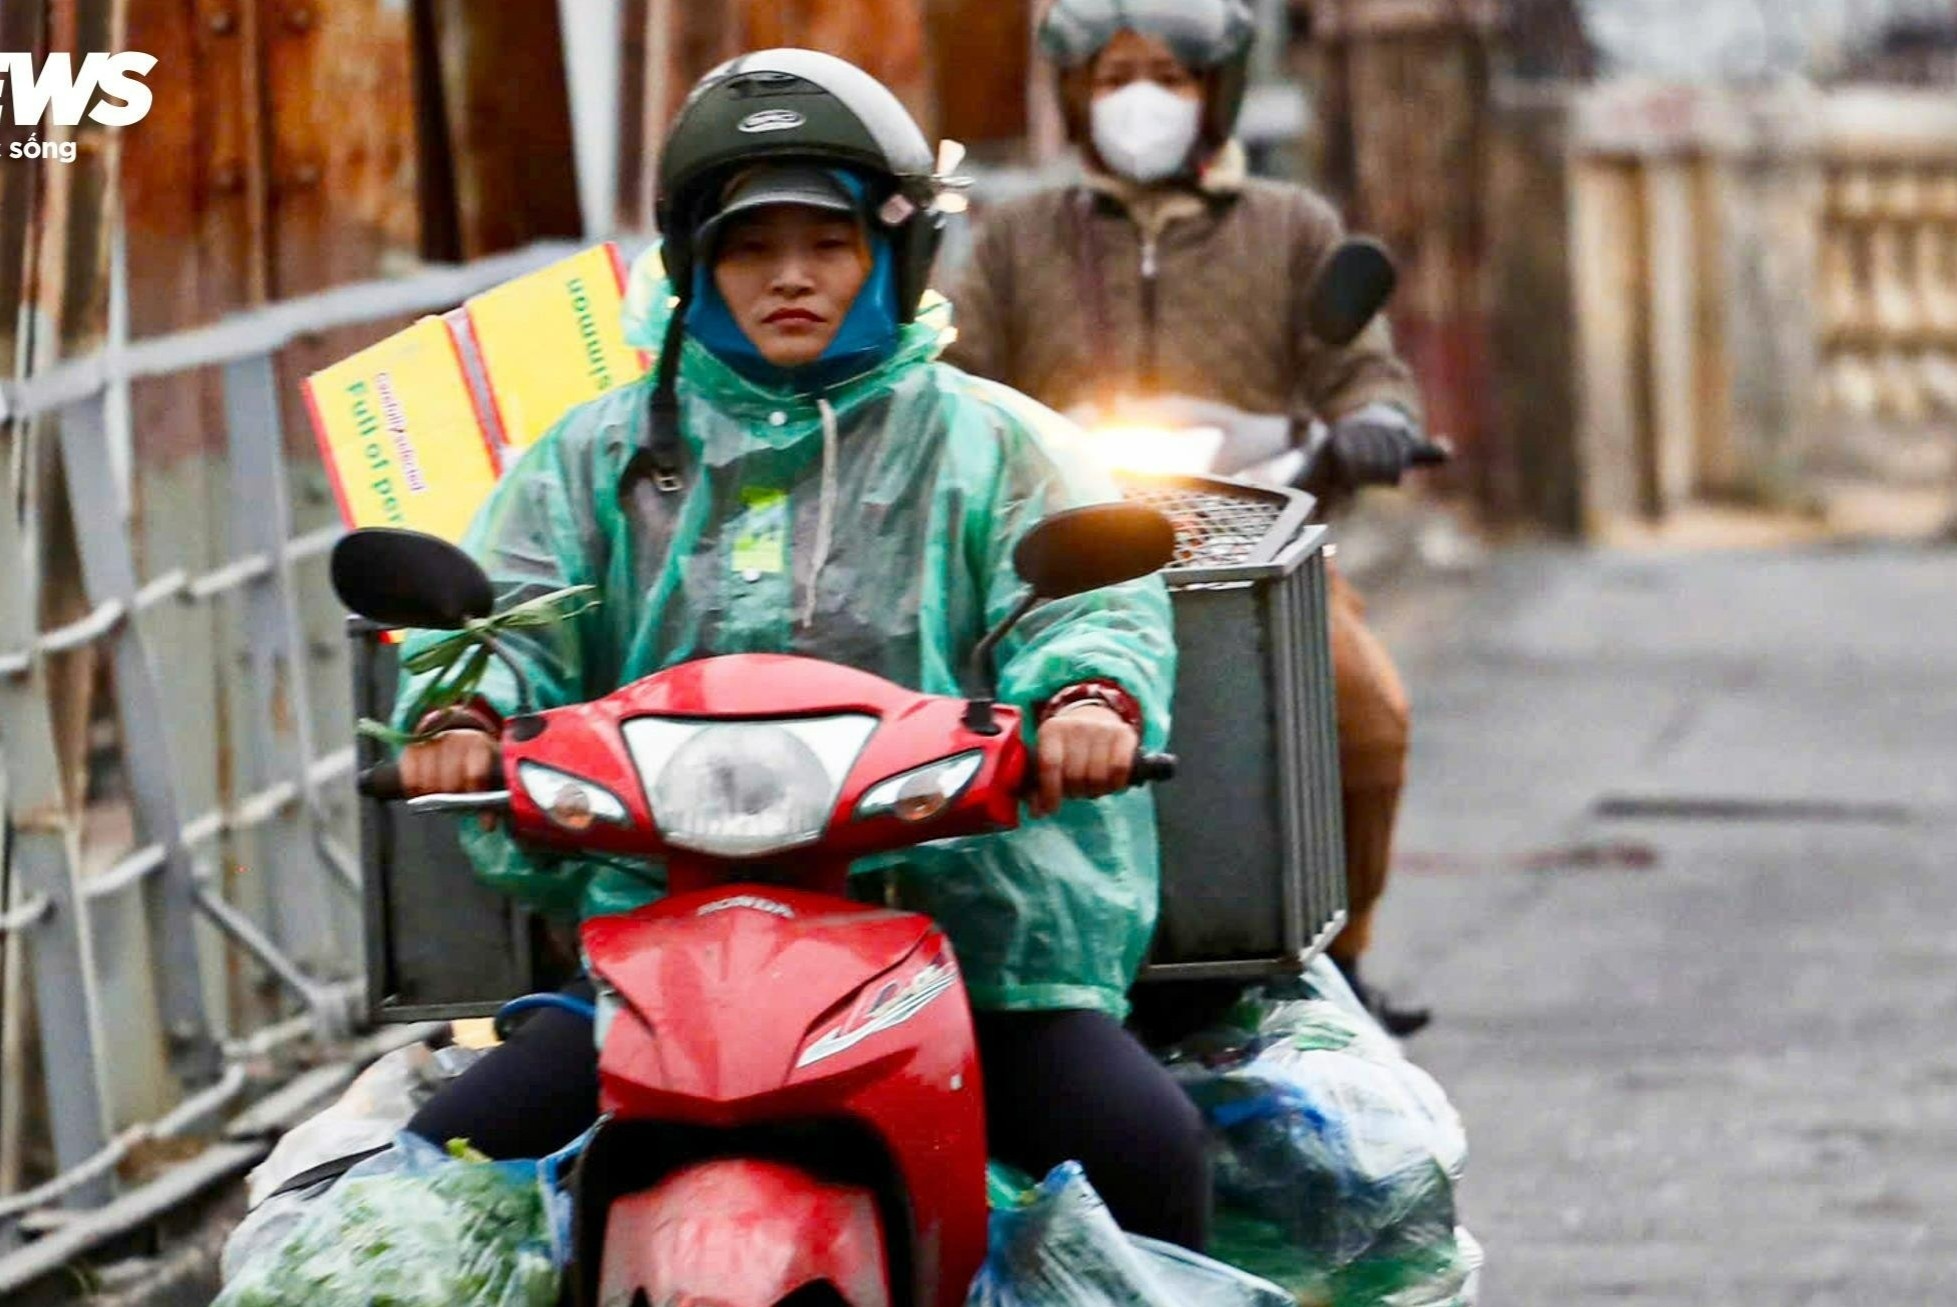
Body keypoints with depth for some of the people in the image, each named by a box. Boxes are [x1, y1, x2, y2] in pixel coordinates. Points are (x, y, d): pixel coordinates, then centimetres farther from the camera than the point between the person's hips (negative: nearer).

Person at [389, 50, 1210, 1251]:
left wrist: (1090, 696, -27)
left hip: (961, 917, -2)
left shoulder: (987, 441, 13)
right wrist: (467, 712, -19)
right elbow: (506, 601, 6)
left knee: (1143, 1144, -26)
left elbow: (1087, 596, -2)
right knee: (455, 1157, -13)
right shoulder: (605, 454, 19)